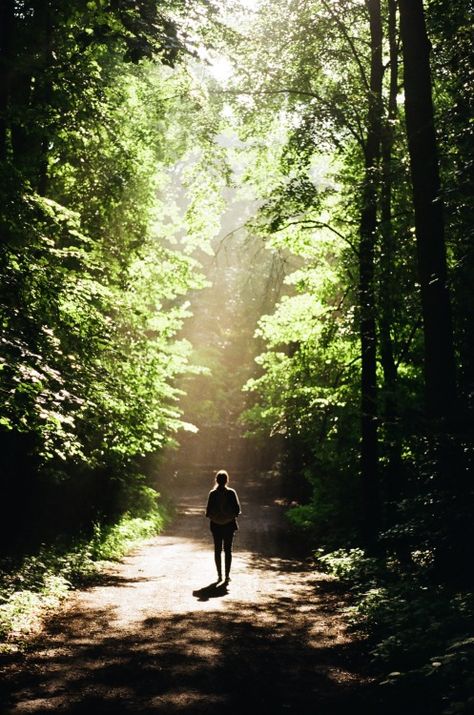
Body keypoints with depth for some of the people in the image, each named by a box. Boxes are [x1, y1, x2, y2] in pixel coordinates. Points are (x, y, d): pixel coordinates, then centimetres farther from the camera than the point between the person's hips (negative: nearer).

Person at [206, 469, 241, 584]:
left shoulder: (212, 493, -7)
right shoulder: (231, 492, -9)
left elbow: (208, 510, -6)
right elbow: (237, 509, -7)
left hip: (216, 524, 1)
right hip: (229, 524, -1)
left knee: (217, 550, 12)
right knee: (228, 550, 5)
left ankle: (219, 575, 13)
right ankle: (227, 576, 1)